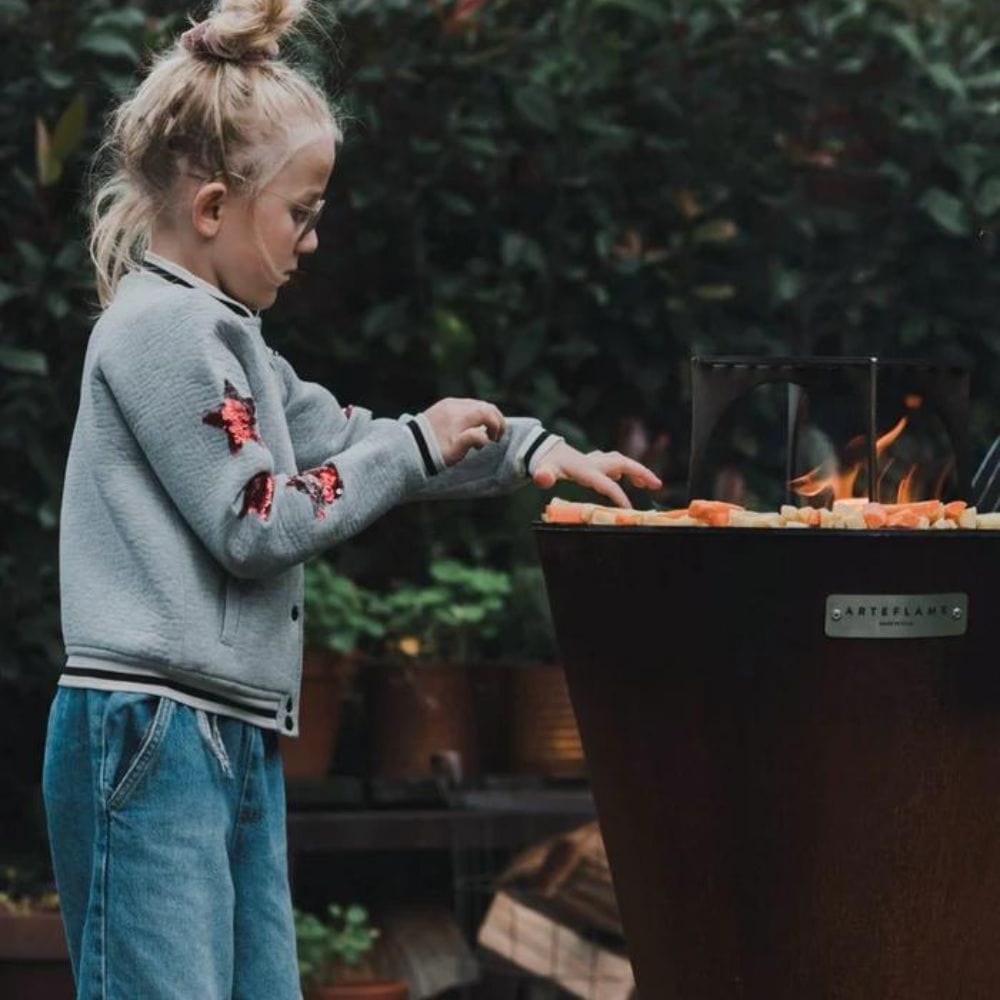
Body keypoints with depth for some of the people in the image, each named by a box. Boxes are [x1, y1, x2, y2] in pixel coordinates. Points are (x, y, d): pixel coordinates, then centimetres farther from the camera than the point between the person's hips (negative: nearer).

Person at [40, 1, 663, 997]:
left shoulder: (218, 333, 20)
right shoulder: (163, 328, -10)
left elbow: (345, 442, 30)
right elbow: (254, 522, -15)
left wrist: (531, 450, 23)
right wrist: (419, 447, -5)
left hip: (234, 740, 11)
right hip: (152, 733, -11)